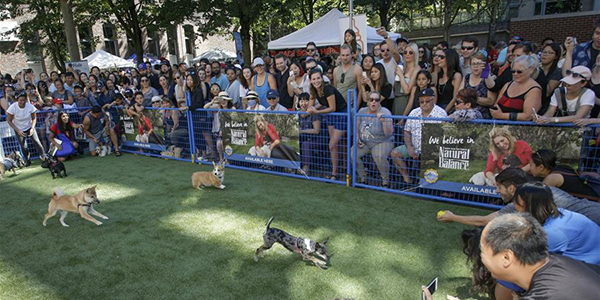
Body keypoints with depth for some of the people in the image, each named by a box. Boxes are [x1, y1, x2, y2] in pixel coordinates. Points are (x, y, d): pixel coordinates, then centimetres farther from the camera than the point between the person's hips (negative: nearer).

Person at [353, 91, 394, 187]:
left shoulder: (385, 113, -13)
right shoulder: (362, 111, 2)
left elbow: (389, 133, -22)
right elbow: (357, 128, 12)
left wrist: (383, 121, -35)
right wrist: (357, 139, -4)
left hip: (382, 142, -5)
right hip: (364, 143, 5)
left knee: (379, 157, -34)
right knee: (352, 153, -19)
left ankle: (385, 181, -6)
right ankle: (362, 179, 1)